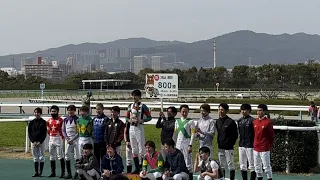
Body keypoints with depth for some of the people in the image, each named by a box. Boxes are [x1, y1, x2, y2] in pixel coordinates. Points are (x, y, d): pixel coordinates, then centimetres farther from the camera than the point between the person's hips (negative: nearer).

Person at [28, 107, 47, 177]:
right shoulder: (31, 122, 8)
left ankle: (40, 172, 6)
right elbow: (29, 132, 6)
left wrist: (40, 142, -11)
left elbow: (44, 133, -3)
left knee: (41, 157, -1)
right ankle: (36, 172, 7)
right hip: (33, 142, 3)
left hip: (41, 142, -3)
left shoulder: (43, 122, -1)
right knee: (35, 158, 4)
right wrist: (33, 141, -7)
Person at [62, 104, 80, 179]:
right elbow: (63, 131, 10)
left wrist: (72, 139, -11)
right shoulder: (65, 120, 10)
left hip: (76, 139, -4)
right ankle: (69, 173, 7)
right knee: (67, 156, 3)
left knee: (77, 156, -5)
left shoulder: (77, 119, -2)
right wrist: (67, 139, -4)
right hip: (67, 140, 4)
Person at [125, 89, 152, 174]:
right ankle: (137, 168, 15)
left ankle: (142, 167, -5)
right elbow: (127, 117, 18)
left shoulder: (143, 106, -4)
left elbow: (149, 117, -3)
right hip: (131, 128, 6)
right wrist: (129, 120, -4)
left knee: (141, 149, -7)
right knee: (134, 149, 9)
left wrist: (141, 120, -17)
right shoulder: (130, 106, 13)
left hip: (139, 128, -6)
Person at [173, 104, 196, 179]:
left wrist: (190, 145, -13)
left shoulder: (190, 121, -3)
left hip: (186, 143, -5)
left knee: (188, 160, -6)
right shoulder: (177, 121, 13)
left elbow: (193, 134, -7)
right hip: (178, 143, 5)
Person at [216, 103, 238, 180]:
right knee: (221, 165, 12)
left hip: (228, 147, -7)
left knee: (231, 165, -3)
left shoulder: (231, 122, -9)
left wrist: (231, 143, -10)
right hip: (220, 147, 7)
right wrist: (219, 142, 10)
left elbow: (235, 135, -8)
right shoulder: (218, 121, 11)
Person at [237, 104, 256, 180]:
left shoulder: (252, 120, -10)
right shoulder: (239, 121, 11)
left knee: (252, 165, -2)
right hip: (241, 145, 7)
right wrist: (241, 141, 13)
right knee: (242, 165, 12)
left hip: (250, 146, -7)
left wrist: (254, 144, -13)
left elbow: (255, 133, -11)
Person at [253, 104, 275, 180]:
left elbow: (271, 136, -4)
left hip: (264, 149, -6)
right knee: (257, 166, 12)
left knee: (267, 166, -3)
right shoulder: (255, 122, 8)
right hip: (256, 148, 6)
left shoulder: (268, 122, -9)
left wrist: (269, 146, 1)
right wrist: (254, 144, 11)